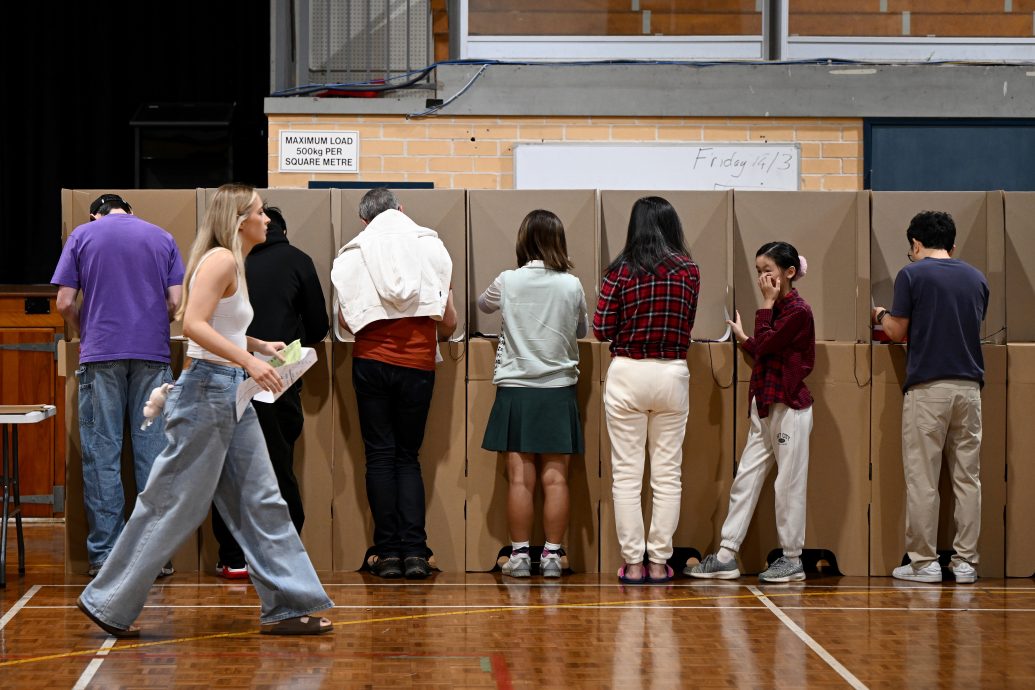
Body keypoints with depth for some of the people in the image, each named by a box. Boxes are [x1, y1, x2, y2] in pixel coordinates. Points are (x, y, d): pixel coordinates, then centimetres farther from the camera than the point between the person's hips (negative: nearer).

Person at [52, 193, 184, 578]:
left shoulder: (82, 236, 8)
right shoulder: (162, 238, 13)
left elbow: (65, 303, 2)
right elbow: (176, 303, 5)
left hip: (100, 354, -1)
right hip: (153, 354, 1)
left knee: (102, 455, 1)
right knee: (153, 453, 3)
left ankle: (105, 554, -1)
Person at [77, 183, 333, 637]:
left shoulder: (236, 264, 16)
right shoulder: (220, 259, -13)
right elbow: (194, 324, -24)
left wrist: (261, 346, 15)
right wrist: (248, 361, -28)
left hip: (233, 396, 10)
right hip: (207, 390, -10)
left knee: (261, 502, 8)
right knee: (174, 504, -3)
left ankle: (287, 607, 11)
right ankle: (108, 603, 7)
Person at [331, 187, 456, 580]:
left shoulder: (353, 256, 0)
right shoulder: (431, 248, 2)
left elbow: (345, 321, -1)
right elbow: (450, 322, 2)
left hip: (372, 360, -1)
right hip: (418, 363, 1)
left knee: (380, 455, 6)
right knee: (409, 456, 10)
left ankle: (387, 552, 1)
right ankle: (414, 551, -2)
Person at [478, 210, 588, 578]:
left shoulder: (507, 282, -5)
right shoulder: (572, 286, -4)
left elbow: (483, 305, 16)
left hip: (515, 389, -1)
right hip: (558, 391, 1)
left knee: (519, 477, 0)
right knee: (555, 478, 3)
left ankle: (519, 554, 2)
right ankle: (552, 554, 3)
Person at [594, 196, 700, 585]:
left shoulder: (620, 271, -7)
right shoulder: (689, 270, -1)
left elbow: (601, 330, -8)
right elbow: (688, 325, 5)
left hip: (627, 375, -2)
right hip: (672, 376, 2)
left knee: (627, 473, 4)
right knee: (668, 473, 8)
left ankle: (633, 564, 3)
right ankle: (659, 563, 9)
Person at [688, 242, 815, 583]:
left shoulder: (798, 311, -12)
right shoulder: (778, 308, 14)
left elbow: (763, 346, -18)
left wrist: (766, 305, -12)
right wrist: (743, 338, 21)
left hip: (789, 407, -9)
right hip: (765, 407, 9)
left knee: (789, 484, -1)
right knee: (745, 478, 5)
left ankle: (792, 559, 8)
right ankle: (726, 556, 6)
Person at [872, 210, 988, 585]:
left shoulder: (912, 275, -4)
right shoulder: (976, 278, 11)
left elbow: (898, 333, -2)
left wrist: (881, 316, 20)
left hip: (927, 388, -4)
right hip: (969, 386, 5)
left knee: (922, 480, 0)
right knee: (967, 477, 7)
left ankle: (924, 562, 0)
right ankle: (965, 562, 7)